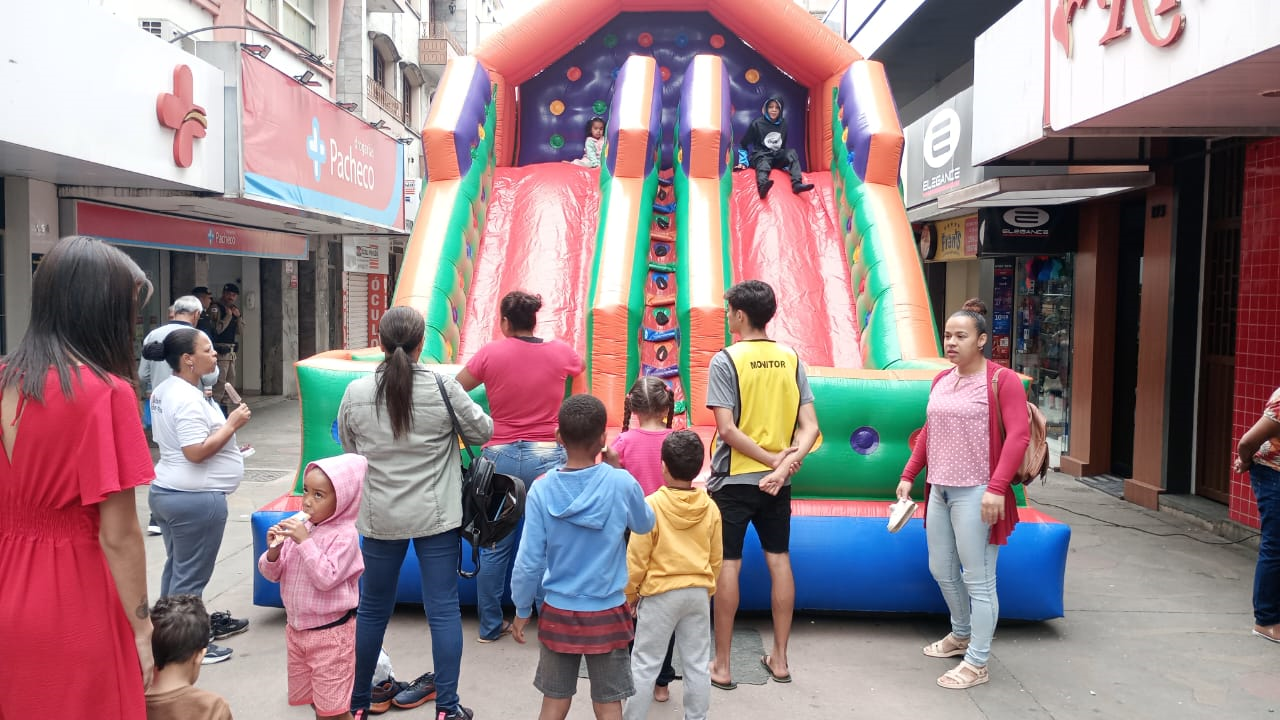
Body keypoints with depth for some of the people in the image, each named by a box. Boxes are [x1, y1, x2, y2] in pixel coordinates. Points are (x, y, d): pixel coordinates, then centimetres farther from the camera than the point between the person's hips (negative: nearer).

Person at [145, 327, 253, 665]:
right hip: (196, 499, -10)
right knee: (190, 576, 1)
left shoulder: (164, 390, 10)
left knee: (176, 568, 20)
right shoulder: (188, 400, -22)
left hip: (165, 492, 10)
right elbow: (196, 452, -25)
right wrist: (232, 424, -18)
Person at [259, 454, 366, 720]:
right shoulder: (300, 527, 2)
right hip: (296, 628, 7)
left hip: (330, 633, -7)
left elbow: (326, 579, -28)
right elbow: (271, 574, 6)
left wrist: (304, 542, -29)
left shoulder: (344, 535, -18)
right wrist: (273, 551, -16)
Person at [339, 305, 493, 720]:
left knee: (373, 610, 16)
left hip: (380, 518, 2)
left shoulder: (356, 394, -6)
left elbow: (349, 447, 8)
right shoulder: (444, 388, -12)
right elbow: (481, 432, 0)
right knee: (444, 609, 5)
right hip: (437, 516, -2)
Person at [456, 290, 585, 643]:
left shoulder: (490, 353, -3)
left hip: (500, 456, 1)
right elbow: (580, 368, 23)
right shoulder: (561, 353, 0)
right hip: (546, 457, 0)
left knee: (495, 546, 11)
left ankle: (490, 625, 21)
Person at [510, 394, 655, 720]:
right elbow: (645, 525, 6)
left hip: (558, 613, 1)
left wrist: (522, 610, 6)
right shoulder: (621, 483, -15)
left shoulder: (542, 489, -13)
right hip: (607, 613, -1)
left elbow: (529, 562, -9)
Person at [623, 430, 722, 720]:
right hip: (698, 593, 4)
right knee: (698, 663, 13)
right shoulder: (710, 508, -2)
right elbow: (716, 558, 7)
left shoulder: (652, 505, -15)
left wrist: (630, 592, 3)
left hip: (660, 594, -4)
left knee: (644, 664, 6)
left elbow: (636, 558, -11)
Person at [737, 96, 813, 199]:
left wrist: (786, 160, 21)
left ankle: (797, 184, -41)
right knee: (763, 165, -37)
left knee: (791, 153, -23)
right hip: (761, 155, -5)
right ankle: (763, 186, -73)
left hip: (777, 156, 5)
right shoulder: (757, 124, -3)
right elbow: (744, 144, 1)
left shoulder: (783, 124, 10)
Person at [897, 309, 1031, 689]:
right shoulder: (940, 381, 12)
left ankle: (977, 664, 13)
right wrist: (908, 476, 14)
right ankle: (961, 635, 41)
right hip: (939, 490, 8)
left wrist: (997, 488, -24)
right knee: (941, 570, 18)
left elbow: (1018, 435, -16)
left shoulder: (1002, 380, -10)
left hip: (975, 492, -7)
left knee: (978, 579, 1)